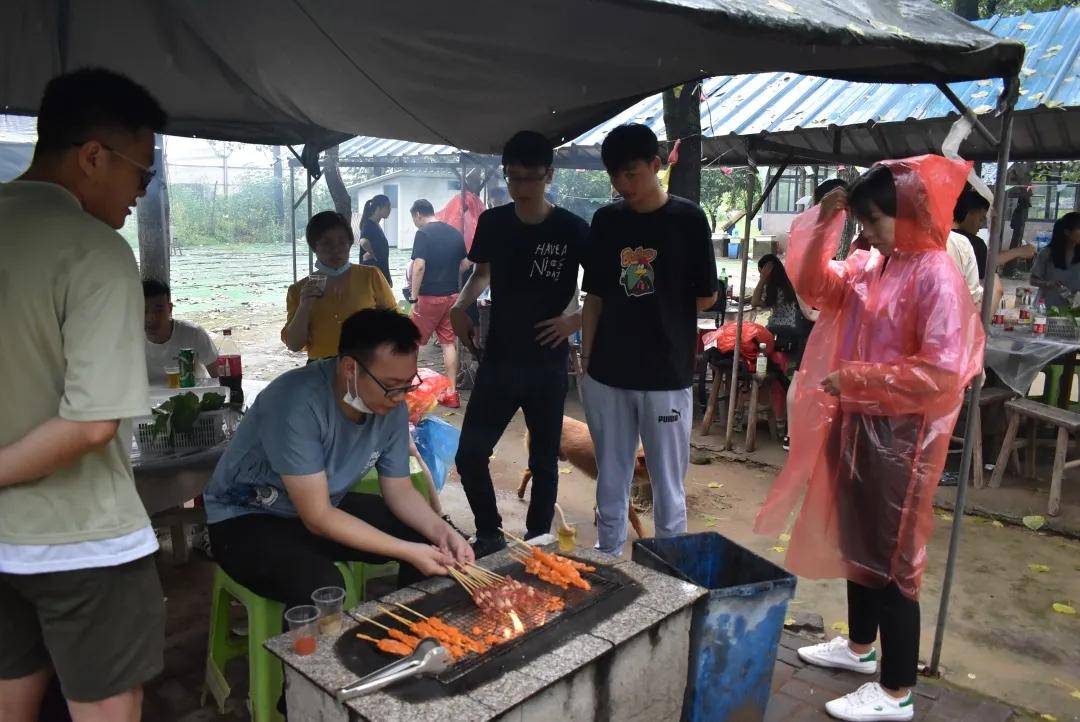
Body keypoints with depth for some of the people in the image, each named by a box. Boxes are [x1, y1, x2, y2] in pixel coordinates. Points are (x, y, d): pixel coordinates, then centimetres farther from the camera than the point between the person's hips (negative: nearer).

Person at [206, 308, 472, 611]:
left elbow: (399, 489, -1)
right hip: (248, 520, -6)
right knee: (323, 588, -33)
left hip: (328, 505, 6)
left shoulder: (391, 407, -13)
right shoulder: (297, 402, -33)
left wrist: (441, 531, -20)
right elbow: (317, 518, -29)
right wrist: (408, 551, -30)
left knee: (430, 540, -6)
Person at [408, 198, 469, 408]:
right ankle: (451, 393, 8)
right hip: (452, 296, 6)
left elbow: (419, 267, -19)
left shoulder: (423, 234, -11)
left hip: (430, 296, -6)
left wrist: (414, 296, -12)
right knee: (449, 343, 8)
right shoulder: (455, 233, 8)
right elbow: (464, 264, 14)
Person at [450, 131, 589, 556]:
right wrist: (460, 307, 1)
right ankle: (490, 533, 25)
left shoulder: (572, 230, -10)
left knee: (543, 461, 10)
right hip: (497, 361, 3)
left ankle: (537, 542, 29)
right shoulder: (492, 223, 1)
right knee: (469, 455, 2)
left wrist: (576, 320, -16)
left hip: (547, 365, -3)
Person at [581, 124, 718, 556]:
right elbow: (594, 297, 8)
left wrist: (661, 311, 9)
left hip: (666, 375, -3)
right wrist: (586, 359, 3)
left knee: (668, 487, 7)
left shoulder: (687, 219, -4)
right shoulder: (606, 220, 6)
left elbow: (706, 297, 0)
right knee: (610, 481, 14)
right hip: (607, 374, 3)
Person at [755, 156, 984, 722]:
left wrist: (856, 378, -20)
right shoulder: (870, 265, 6)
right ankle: (860, 646, 39)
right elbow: (812, 285, 11)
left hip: (900, 436, -8)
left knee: (891, 556, 1)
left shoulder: (935, 275, -18)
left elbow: (941, 372, -24)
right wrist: (824, 221, 0)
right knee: (857, 541, 20)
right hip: (857, 425, 8)